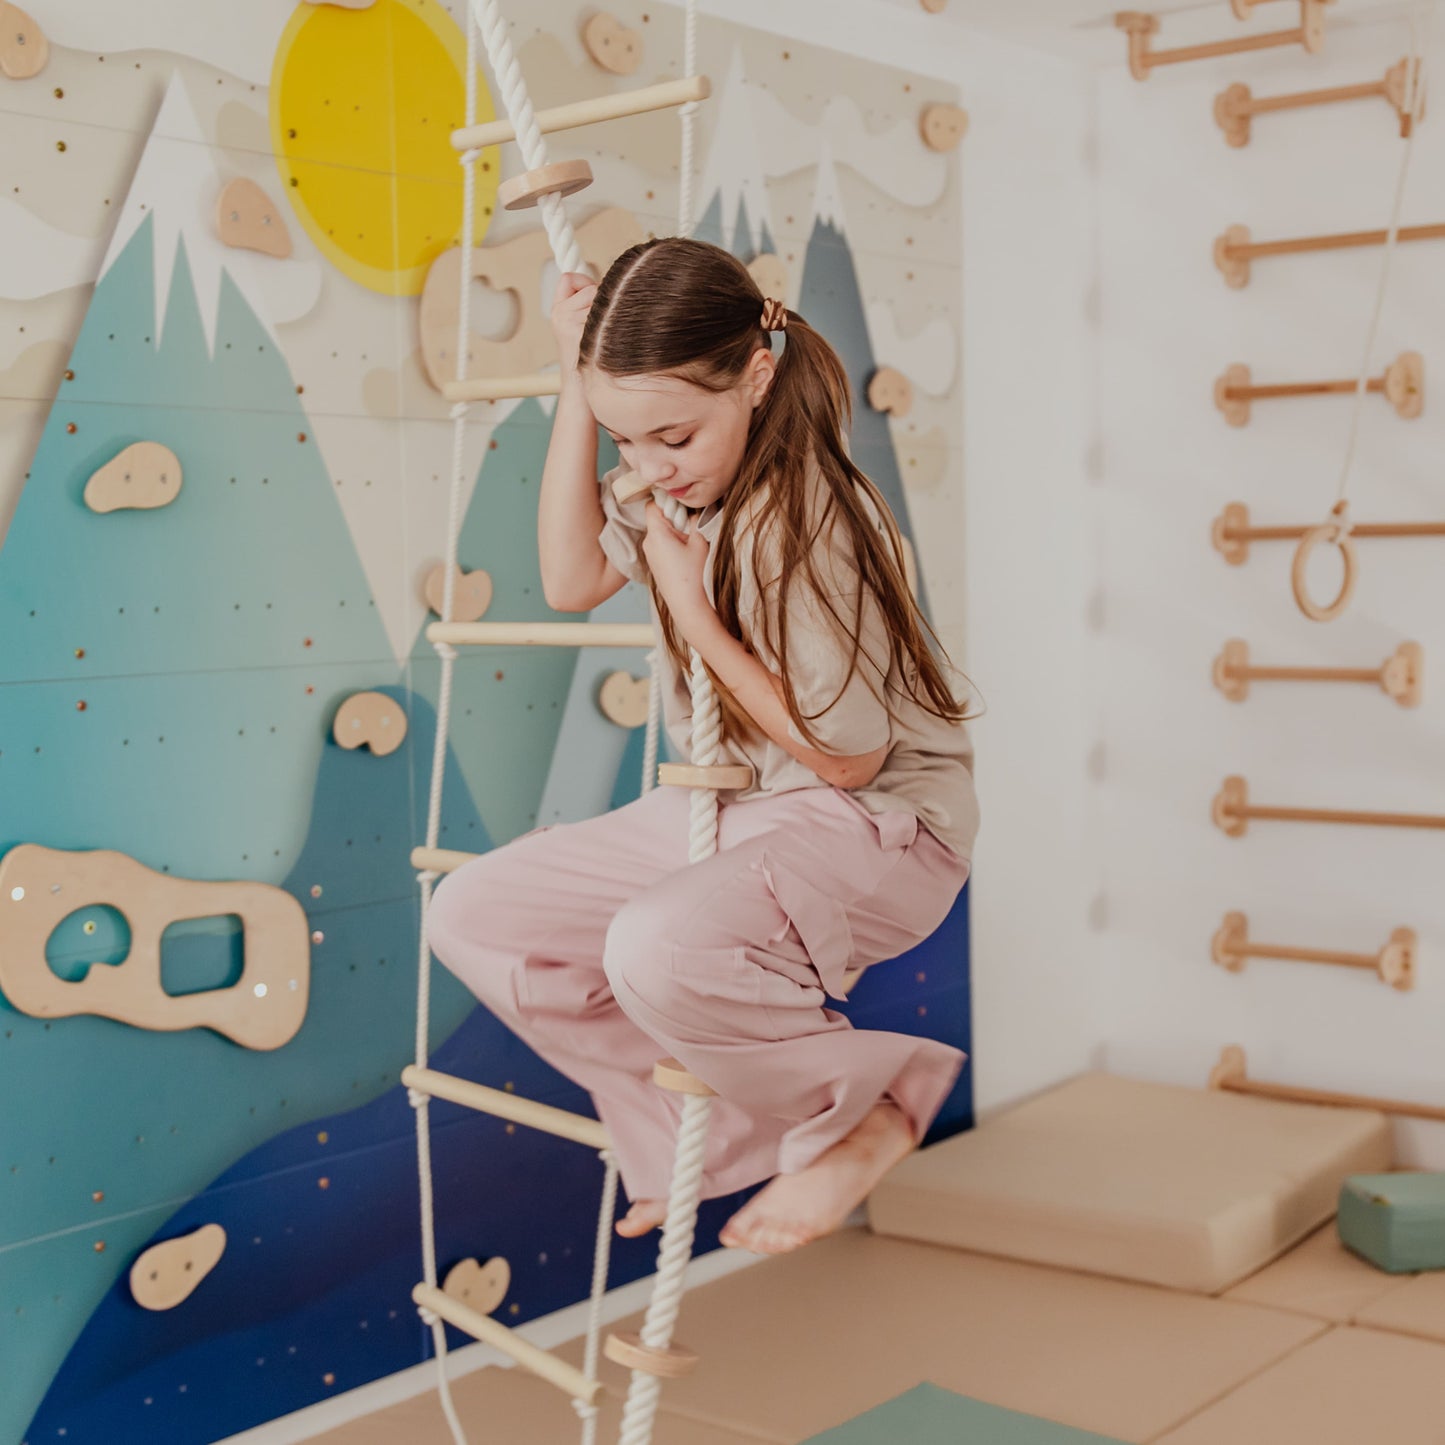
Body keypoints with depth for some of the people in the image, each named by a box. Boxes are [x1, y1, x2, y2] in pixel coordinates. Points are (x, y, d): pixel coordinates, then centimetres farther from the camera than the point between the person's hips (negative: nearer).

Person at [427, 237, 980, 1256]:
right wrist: (579, 391, -7)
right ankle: (701, 1133, 6)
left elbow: (847, 756, -21)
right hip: (729, 807, 9)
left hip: (875, 829, -9)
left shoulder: (805, 521, -26)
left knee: (658, 947, -38)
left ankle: (862, 1109, -9)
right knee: (475, 917, 1)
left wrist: (692, 612, -22)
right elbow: (572, 580, 0)